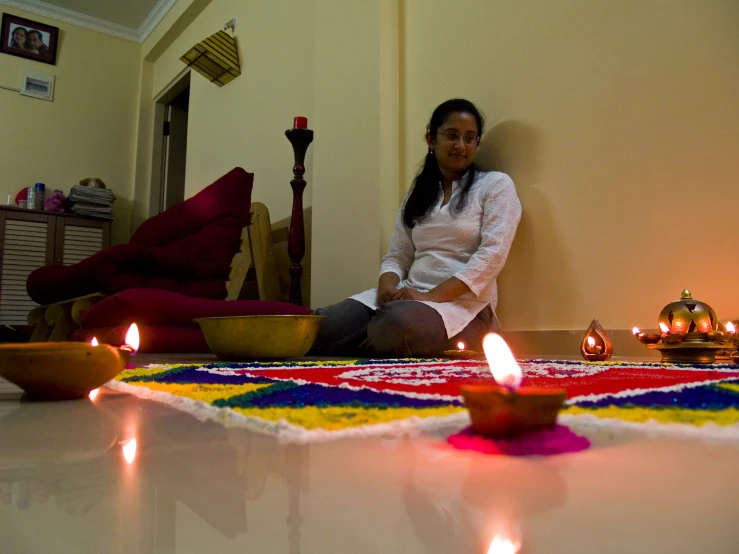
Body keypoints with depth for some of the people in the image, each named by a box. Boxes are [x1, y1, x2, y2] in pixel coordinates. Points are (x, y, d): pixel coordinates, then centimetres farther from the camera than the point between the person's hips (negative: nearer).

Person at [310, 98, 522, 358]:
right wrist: (388, 286, -10)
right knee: (322, 327, -24)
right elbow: (396, 257, 15)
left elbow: (492, 255, -9)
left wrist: (430, 295, -19)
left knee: (399, 325, -38)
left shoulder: (496, 184, 4)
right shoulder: (418, 193, 19)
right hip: (409, 296, 4)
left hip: (464, 304, -3)